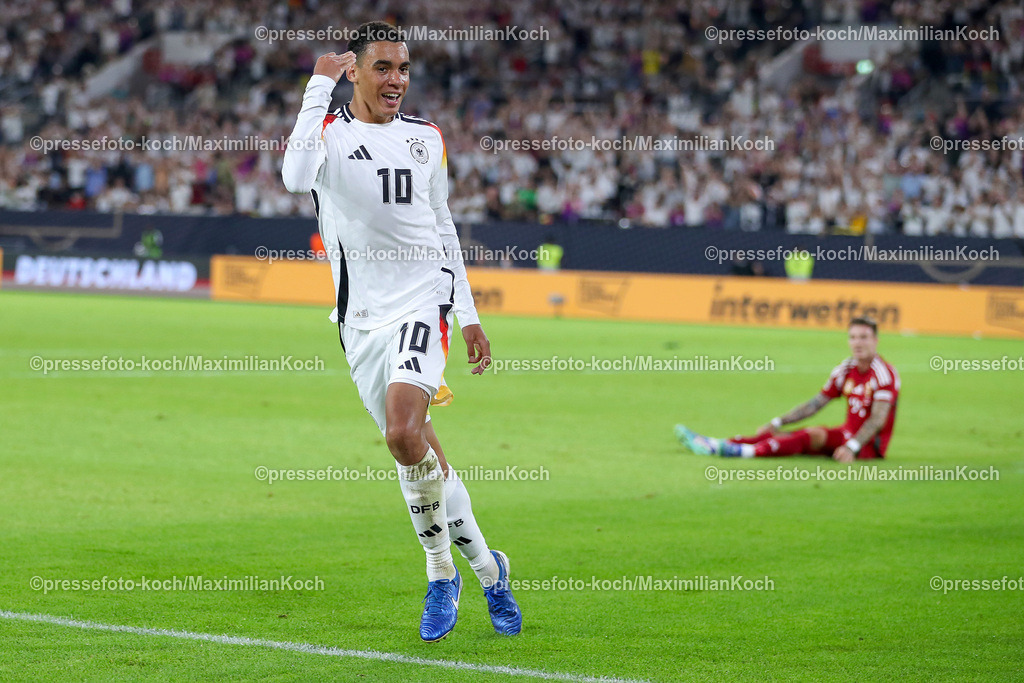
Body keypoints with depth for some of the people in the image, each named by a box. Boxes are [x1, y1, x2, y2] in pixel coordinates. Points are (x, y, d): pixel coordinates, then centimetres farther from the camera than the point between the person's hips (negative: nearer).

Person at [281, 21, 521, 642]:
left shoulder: (426, 138, 10)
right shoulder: (329, 130, -2)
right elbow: (297, 177, -27)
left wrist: (469, 316, 16)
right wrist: (320, 86, -21)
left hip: (422, 302, -1)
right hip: (361, 319, 1)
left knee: (404, 434, -23)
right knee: (415, 450, 6)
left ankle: (442, 571, -5)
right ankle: (486, 567, 22)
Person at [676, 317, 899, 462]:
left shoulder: (884, 373, -14)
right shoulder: (846, 370, 10)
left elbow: (878, 420, -23)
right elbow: (815, 404, 16)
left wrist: (852, 447, -35)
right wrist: (777, 423, 10)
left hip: (870, 444, -8)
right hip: (848, 432, 8)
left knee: (815, 435, -32)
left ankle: (747, 452, -46)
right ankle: (713, 444, -16)